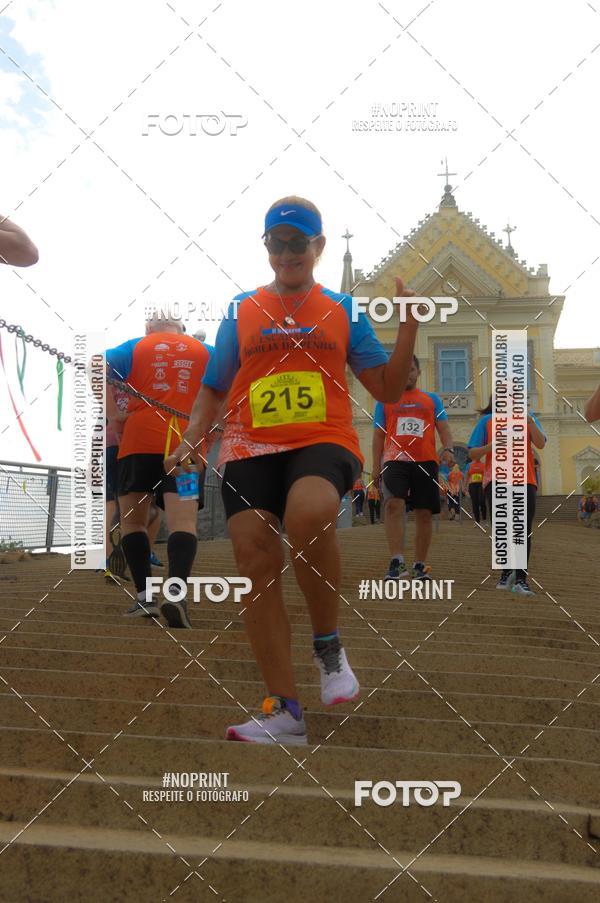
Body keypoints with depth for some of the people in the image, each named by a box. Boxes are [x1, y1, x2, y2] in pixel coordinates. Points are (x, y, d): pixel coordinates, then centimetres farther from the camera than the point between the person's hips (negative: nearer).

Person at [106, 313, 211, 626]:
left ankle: (145, 597, 4)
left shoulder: (135, 347, 13)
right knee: (183, 521, -8)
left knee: (132, 518, 11)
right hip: (187, 446, 0)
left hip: (140, 442, 0)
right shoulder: (204, 351, 17)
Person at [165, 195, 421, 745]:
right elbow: (213, 389, 18)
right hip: (250, 447, 3)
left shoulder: (343, 310, 13)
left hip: (324, 441, -2)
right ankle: (284, 711, 3)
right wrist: (192, 437, 1)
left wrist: (408, 328, -3)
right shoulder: (240, 312, 15)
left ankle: (328, 644, -10)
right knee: (256, 561, -8)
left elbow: (387, 389, 9)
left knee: (309, 514, -35)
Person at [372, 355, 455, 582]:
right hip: (395, 460, -2)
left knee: (424, 514, 3)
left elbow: (443, 428, 9)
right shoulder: (385, 400, 14)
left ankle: (419, 566, 13)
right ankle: (397, 562, -26)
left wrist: (448, 449, -12)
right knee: (394, 505, -23)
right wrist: (376, 466, 4)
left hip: (425, 461, 2)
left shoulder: (432, 399, 17)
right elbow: (378, 435, 13)